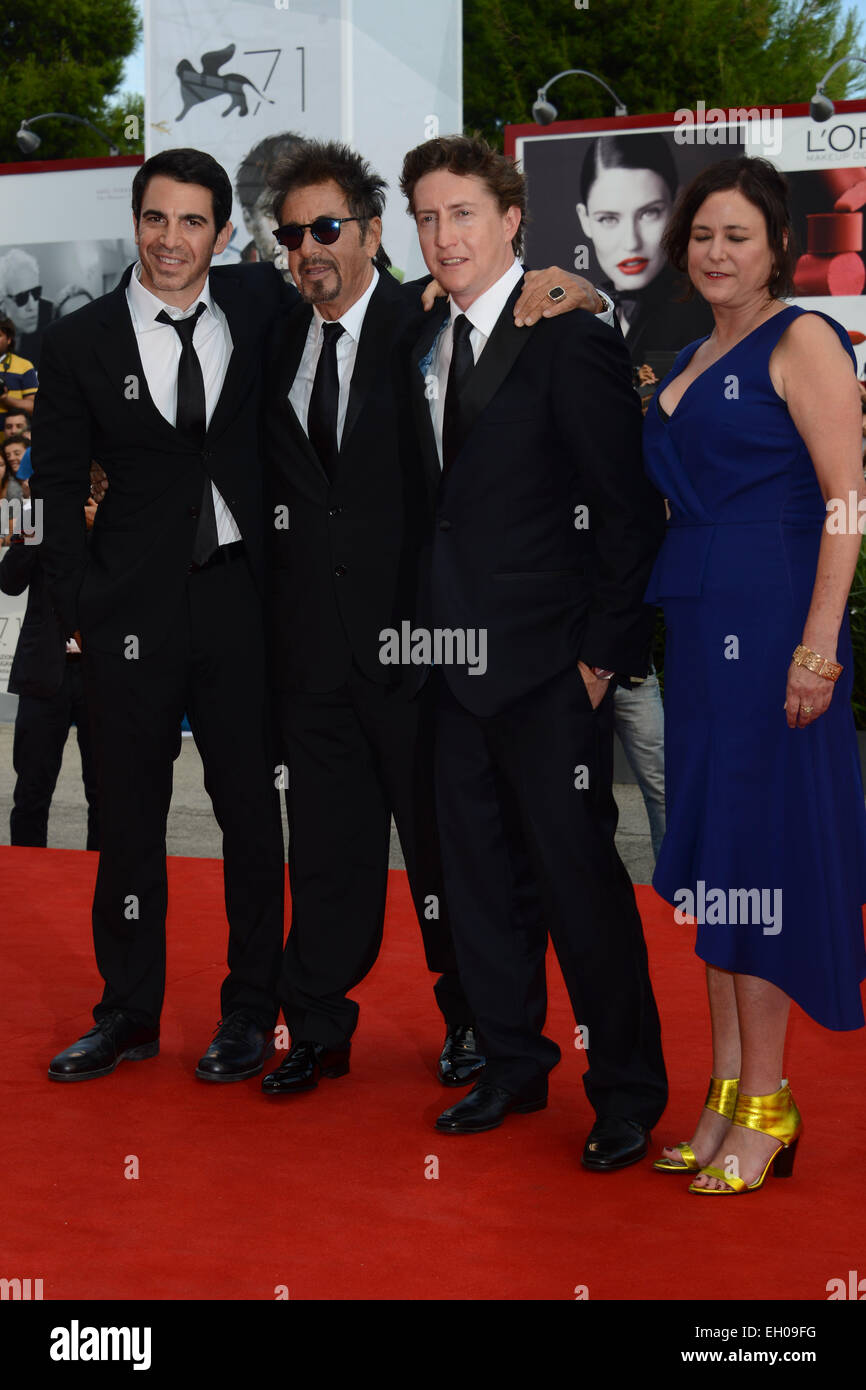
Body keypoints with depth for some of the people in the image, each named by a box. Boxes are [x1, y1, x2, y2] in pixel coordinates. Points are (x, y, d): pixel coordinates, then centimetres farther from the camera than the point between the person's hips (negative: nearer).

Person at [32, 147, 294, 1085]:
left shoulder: (258, 304, 3)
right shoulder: (82, 341, 0)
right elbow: (58, 490, 4)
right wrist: (77, 610, -2)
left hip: (241, 593, 1)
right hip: (134, 607, -1)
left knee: (250, 808, 7)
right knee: (130, 816, 7)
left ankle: (249, 1014, 20)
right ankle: (129, 1015, 21)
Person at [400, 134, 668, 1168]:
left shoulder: (570, 340, -9)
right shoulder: (428, 349, 13)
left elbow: (629, 510, -10)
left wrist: (604, 651, -13)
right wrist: (439, 627, 7)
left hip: (550, 664, -7)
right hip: (459, 658, 7)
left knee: (578, 878, -2)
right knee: (479, 874, 14)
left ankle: (627, 1093, 13)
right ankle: (512, 1065, 29)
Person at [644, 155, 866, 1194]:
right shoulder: (691, 360, 18)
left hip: (770, 618, -8)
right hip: (694, 620, 8)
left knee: (757, 844, -4)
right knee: (707, 848, 9)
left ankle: (767, 1104, 6)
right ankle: (726, 1091, 18)